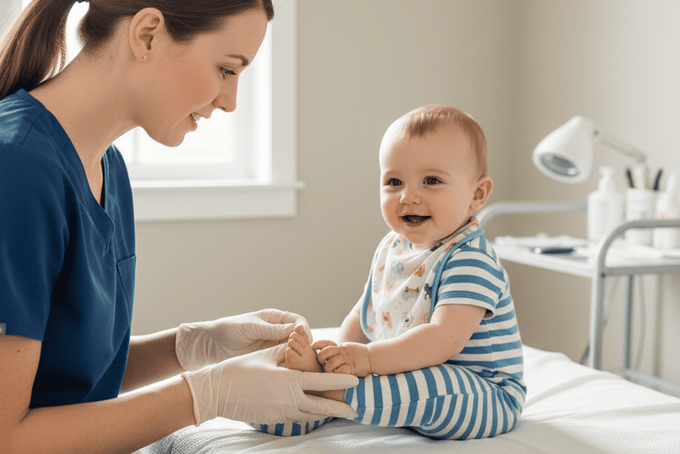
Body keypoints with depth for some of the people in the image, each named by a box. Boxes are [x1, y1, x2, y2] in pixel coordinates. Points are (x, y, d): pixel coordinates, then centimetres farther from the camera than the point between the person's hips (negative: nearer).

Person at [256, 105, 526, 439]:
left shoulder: (470, 261, -22)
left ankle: (334, 394, -33)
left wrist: (369, 358, -42)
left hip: (485, 396, -8)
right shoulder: (391, 248, 6)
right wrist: (341, 353, -9)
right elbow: (363, 315, 12)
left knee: (430, 393, -37)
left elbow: (445, 339, -34)